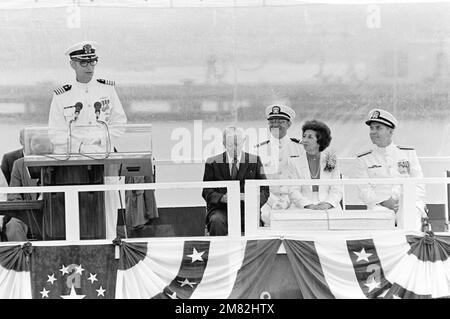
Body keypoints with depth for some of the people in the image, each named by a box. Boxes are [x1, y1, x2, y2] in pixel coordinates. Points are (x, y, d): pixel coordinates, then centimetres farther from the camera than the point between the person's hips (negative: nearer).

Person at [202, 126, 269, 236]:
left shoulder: (254, 161, 12)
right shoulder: (213, 163, 10)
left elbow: (264, 190, 10)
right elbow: (207, 191, 5)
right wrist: (222, 198, -16)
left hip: (247, 208, 0)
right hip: (221, 208, 0)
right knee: (217, 222, -34)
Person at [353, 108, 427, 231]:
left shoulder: (408, 153, 14)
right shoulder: (363, 159, 12)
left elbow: (418, 185, 11)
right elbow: (365, 191, 4)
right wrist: (385, 202, -13)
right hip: (380, 206, -1)